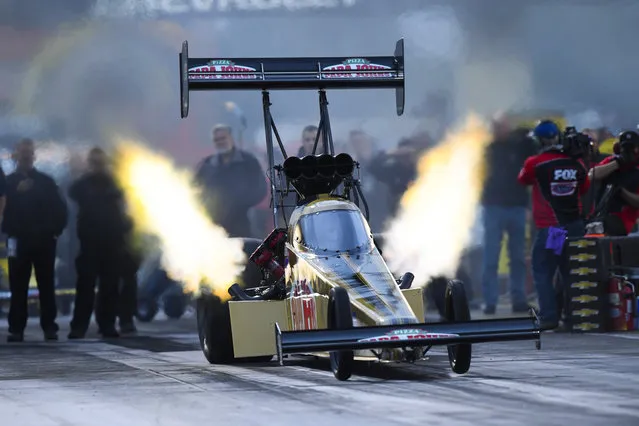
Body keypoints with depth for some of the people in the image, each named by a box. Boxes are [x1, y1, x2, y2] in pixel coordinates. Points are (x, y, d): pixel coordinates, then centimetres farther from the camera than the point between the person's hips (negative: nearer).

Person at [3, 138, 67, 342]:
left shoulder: (46, 181, 9)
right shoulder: (9, 182, 7)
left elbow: (60, 207, 7)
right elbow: (5, 207, -4)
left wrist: (56, 230, -4)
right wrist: (17, 192, -17)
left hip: (44, 240, 0)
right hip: (18, 240, 0)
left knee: (46, 286, 1)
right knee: (18, 287, -2)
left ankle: (50, 327, 2)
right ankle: (16, 329, -2)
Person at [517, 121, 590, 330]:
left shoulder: (535, 163, -9)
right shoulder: (576, 163, 2)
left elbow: (523, 180, 11)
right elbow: (584, 189, 17)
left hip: (549, 227, -4)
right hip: (575, 225, 4)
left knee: (543, 273, 3)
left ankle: (549, 317, -6)